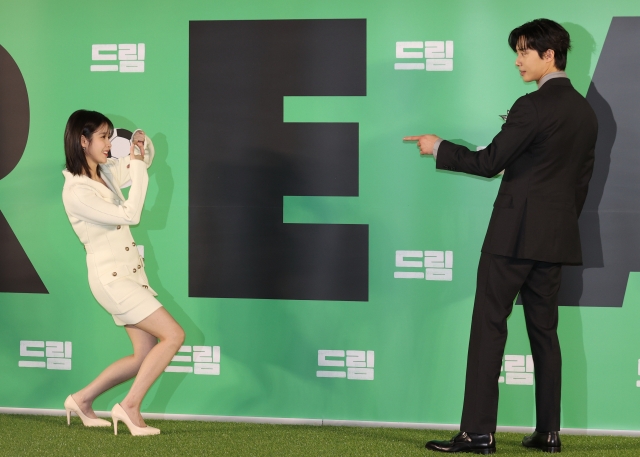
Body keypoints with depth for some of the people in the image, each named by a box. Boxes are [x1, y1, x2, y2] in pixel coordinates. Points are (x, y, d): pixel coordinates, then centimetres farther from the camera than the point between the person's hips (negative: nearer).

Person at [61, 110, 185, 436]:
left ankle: (83, 400, 21)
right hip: (111, 278, -9)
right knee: (173, 335, -14)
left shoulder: (106, 173, 6)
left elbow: (144, 162, 22)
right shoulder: (76, 191, -19)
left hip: (130, 273, 9)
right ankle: (130, 408, -8)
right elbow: (130, 215, -24)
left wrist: (141, 145, -1)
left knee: (145, 356, 9)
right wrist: (137, 167, -19)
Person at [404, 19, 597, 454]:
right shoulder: (586, 112, 11)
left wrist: (439, 148, 0)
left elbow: (489, 162, -12)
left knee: (489, 328, -4)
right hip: (556, 238, 8)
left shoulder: (534, 106, -14)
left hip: (515, 233, -8)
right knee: (544, 330, 10)